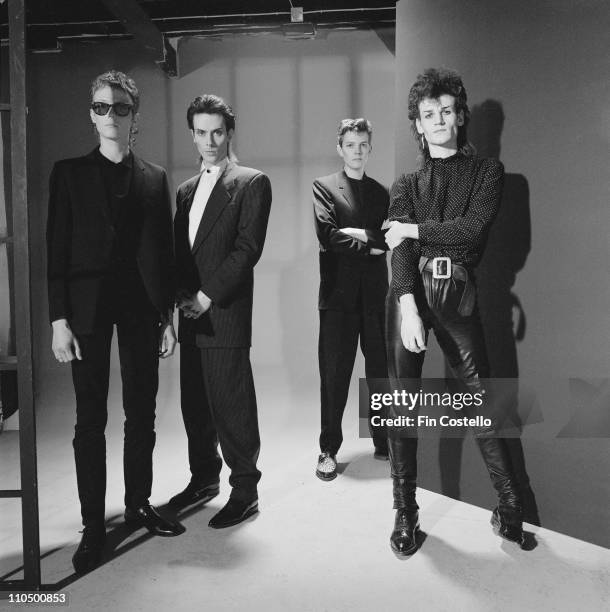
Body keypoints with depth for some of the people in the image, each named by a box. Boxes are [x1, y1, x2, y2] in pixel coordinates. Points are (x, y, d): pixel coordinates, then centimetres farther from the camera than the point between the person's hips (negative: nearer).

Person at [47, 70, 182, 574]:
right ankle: (93, 526, 13)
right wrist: (59, 319, -7)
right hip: (88, 306, -2)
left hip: (141, 307, 2)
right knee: (91, 419, 2)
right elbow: (56, 250, 1)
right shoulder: (69, 173, 6)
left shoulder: (155, 178, 10)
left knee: (142, 412, 9)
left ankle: (139, 504, 26)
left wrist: (168, 316, 4)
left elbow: (164, 252, 9)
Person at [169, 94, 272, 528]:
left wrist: (207, 295, -13)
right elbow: (178, 249, 18)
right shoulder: (186, 190, 20)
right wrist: (180, 295, 1)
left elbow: (248, 248, -10)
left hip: (226, 313, -6)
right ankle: (204, 479, 28)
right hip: (190, 314, 7)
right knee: (195, 403, 12)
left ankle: (245, 492, 10)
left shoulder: (252, 183, -1)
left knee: (232, 404, -3)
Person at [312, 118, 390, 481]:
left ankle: (384, 441, 23)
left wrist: (359, 234, -9)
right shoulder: (324, 187, 6)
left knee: (381, 373, 8)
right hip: (339, 294, -3)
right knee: (334, 376, 1)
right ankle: (329, 451, 13)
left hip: (376, 294, 3)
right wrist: (372, 244, -6)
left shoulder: (382, 192, 17)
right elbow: (328, 237, -10)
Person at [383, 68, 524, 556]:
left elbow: (473, 227, -6)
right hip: (410, 292, 1)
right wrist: (409, 306, -18)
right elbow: (399, 248, -3)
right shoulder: (406, 184, 15)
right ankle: (405, 512, 14)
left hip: (457, 292, -1)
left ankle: (510, 506, 16)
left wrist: (414, 228, -2)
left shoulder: (487, 171, 13)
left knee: (482, 398, 1)